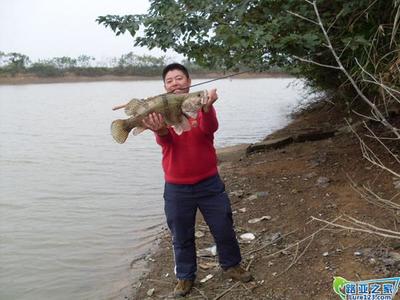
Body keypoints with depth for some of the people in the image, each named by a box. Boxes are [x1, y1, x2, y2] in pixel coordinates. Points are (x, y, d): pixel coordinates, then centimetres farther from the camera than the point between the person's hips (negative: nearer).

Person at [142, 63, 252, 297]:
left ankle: (231, 265, 36)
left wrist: (207, 108, -45)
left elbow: (210, 128, -24)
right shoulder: (161, 111, -3)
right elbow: (164, 140, -20)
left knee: (224, 228, 12)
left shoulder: (201, 106, -4)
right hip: (176, 188, 0)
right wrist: (159, 130, -45)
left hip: (209, 182, 0)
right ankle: (185, 276, 32)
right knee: (182, 236, 12)